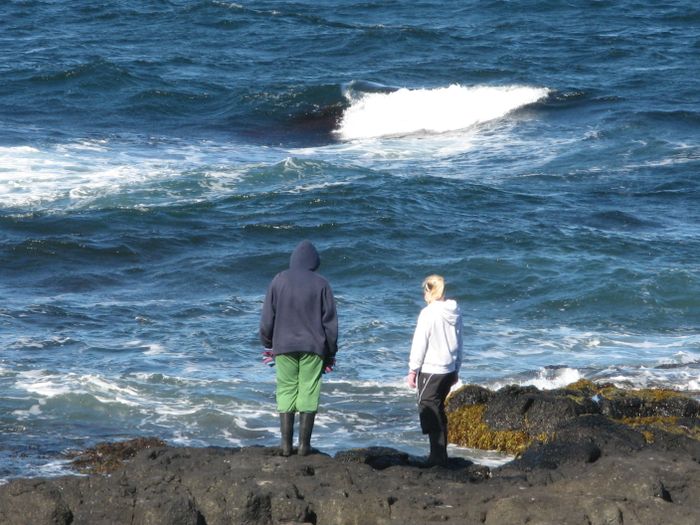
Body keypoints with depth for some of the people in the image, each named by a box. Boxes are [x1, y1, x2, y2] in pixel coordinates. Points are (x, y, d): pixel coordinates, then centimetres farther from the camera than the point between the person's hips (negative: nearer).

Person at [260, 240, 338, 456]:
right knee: (309, 393, 2)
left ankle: (286, 442, 1)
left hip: (284, 347, 1)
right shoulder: (321, 284, -1)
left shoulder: (279, 281, 1)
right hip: (313, 348, -1)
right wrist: (330, 353, 10)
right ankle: (304, 443, -1)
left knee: (286, 392, 6)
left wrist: (268, 344, 18)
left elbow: (267, 317, 5)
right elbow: (330, 321, 1)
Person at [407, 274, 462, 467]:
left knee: (429, 411, -3)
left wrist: (412, 370, -5)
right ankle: (440, 454, 20)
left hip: (430, 370, -7)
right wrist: (456, 369, 23)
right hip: (449, 369, 7)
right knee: (439, 410, 17)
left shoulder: (429, 313, -15)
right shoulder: (455, 312, 6)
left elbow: (419, 344, -12)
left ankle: (438, 456, -8)